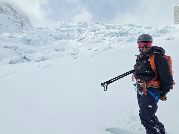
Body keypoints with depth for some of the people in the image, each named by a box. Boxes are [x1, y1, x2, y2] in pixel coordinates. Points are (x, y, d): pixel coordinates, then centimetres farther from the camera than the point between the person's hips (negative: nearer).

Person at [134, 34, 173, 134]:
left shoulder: (158, 58, -17)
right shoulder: (140, 57, 8)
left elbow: (167, 78, -13)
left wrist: (162, 94, -6)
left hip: (151, 92, -9)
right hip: (140, 90, 9)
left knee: (145, 118, -8)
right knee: (148, 115, 21)